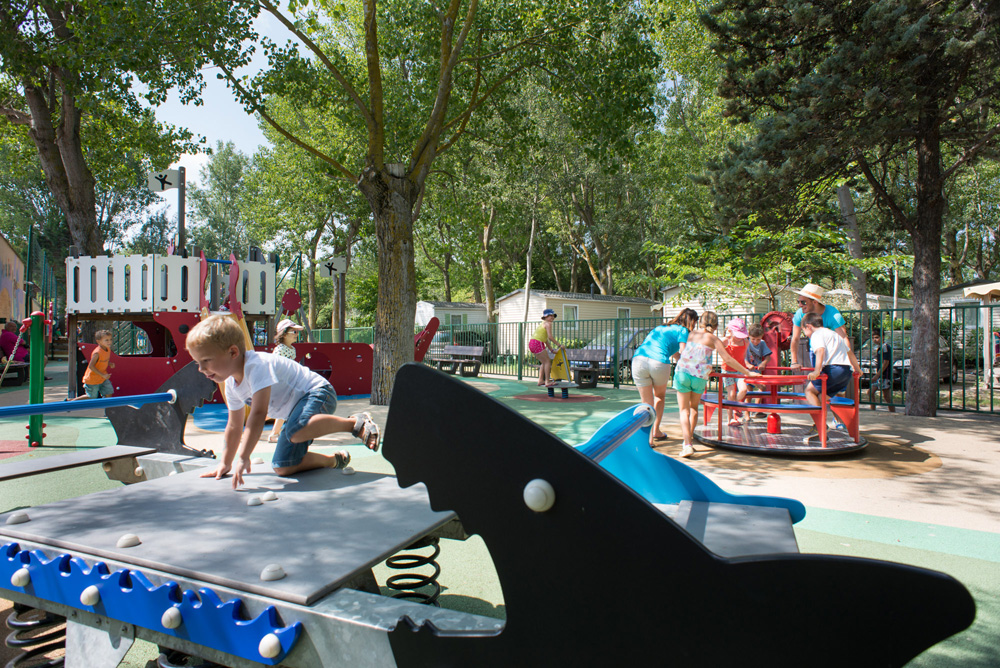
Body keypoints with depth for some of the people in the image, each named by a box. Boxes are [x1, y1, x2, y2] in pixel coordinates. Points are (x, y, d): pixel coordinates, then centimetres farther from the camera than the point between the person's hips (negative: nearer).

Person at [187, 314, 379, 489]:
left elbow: (258, 413, -35)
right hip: (296, 412, 10)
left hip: (318, 393, -9)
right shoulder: (231, 383, 3)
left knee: (296, 432, -41)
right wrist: (225, 463, 20)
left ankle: (356, 423, -23)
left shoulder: (257, 365, -27)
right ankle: (334, 460, 21)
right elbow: (234, 426, 17)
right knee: (283, 468, 3)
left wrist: (243, 457, -36)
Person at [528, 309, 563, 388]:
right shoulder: (548, 323, -5)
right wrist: (559, 345, -6)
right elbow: (550, 337, -15)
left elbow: (546, 339, 26)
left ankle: (540, 380, 20)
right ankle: (547, 382, -4)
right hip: (537, 343, -10)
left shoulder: (543, 324, 25)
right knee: (547, 361, -3)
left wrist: (552, 350, 24)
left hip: (532, 343, 10)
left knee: (544, 362, 19)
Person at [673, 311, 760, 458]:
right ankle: (689, 440, 25)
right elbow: (727, 359, -3)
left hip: (683, 373, 0)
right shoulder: (713, 339, 4)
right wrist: (747, 372, 1)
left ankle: (687, 444, -10)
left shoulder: (692, 334, 11)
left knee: (684, 410, 4)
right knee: (694, 408, 23)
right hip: (700, 377, 0)